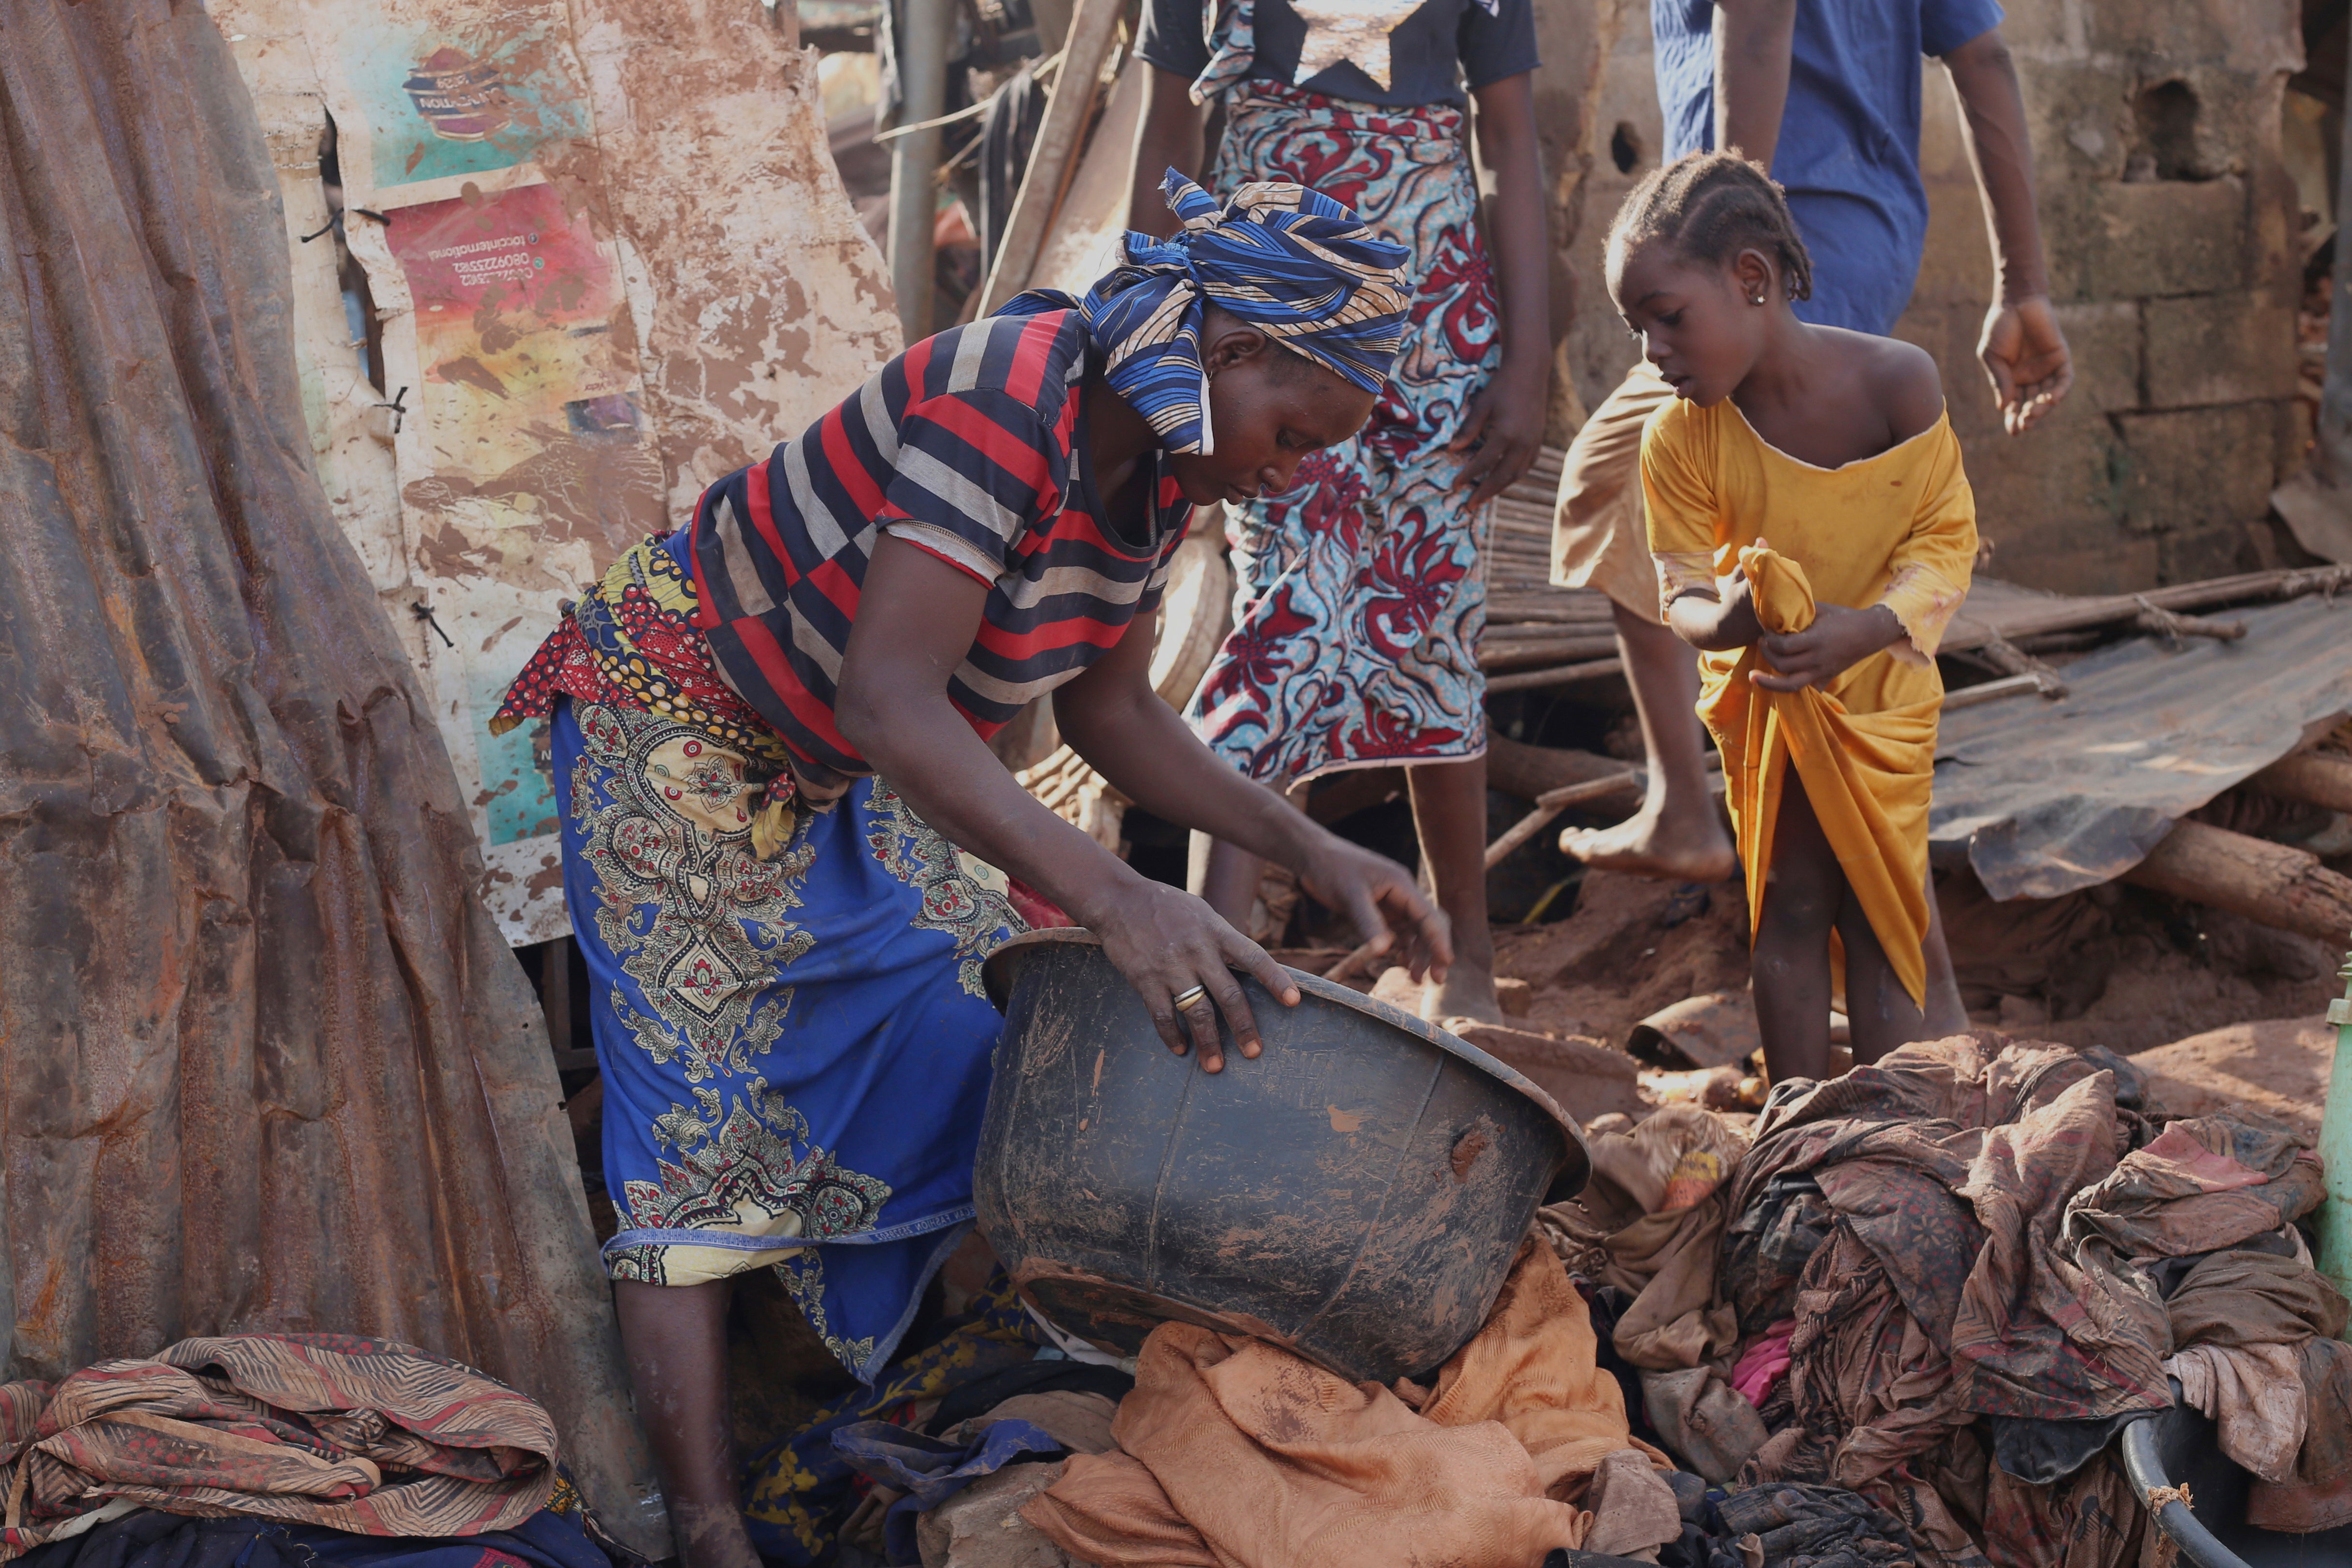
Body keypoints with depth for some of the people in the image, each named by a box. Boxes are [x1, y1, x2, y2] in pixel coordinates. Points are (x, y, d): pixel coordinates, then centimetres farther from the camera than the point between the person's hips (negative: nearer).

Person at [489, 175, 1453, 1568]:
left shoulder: (1159, 462, -6)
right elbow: (890, 701, -43)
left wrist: (1307, 848, -7)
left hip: (850, 776, 9)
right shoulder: (1008, 403, -33)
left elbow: (1110, 710, 3)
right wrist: (1114, 897, -51)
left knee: (970, 1043, 8)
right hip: (684, 734, -9)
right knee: (700, 1126, -7)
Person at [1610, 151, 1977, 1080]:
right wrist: (1718, 619, -37)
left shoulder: (1899, 384, -23)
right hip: (1761, 694, 1)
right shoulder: (1679, 438, -20)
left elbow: (1947, 537, -14)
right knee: (1789, 909, 4)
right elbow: (1681, 589, -12)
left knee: (1877, 914, 5)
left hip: (1879, 685, 0)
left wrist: (1869, 626, -32)